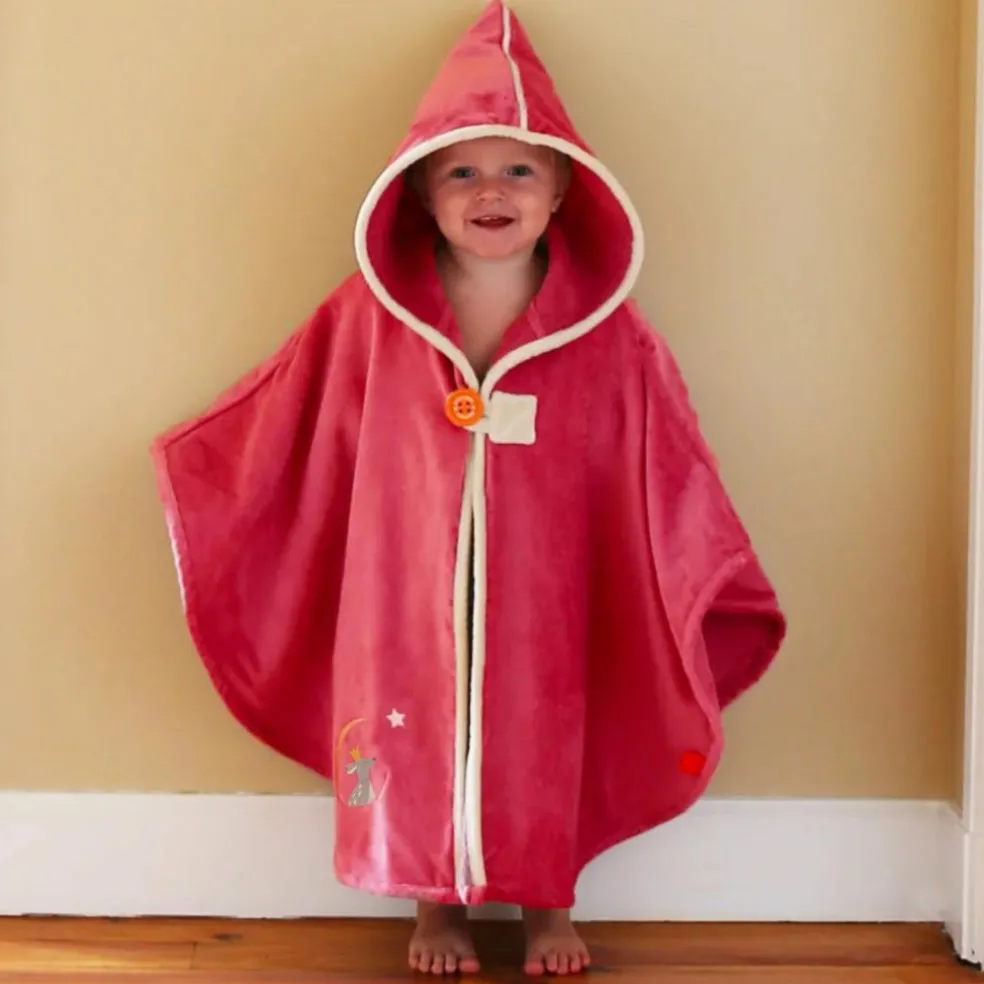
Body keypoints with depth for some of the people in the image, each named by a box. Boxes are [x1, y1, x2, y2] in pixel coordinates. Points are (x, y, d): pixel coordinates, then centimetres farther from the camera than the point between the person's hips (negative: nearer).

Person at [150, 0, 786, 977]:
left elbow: (668, 482, -7)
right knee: (417, 741, 14)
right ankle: (435, 903, 39)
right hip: (407, 600, 1)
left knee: (543, 736, 15)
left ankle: (548, 903, 40)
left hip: (541, 603, 0)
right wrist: (187, 468, 7)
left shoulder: (609, 338, -10)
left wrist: (709, 590, -9)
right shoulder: (366, 321, -8)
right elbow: (269, 438, 4)